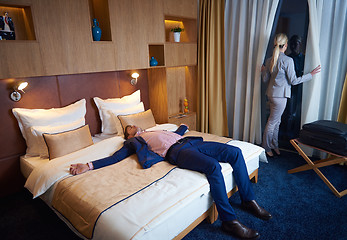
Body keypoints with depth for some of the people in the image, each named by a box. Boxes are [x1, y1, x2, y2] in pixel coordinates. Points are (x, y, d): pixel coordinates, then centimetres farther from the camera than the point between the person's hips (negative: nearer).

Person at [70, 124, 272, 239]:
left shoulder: (156, 131, 37)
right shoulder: (133, 142, 19)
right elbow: (116, 157, 9)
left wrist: (185, 125, 60)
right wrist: (88, 166, 0)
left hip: (189, 142, 8)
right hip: (175, 151, -7)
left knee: (235, 152, -6)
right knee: (213, 166, -34)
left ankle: (248, 200, 4)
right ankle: (229, 220, -22)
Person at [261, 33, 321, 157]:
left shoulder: (269, 60, 4)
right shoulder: (288, 60, -16)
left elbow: (265, 79, 8)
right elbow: (293, 81, -12)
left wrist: (263, 70, 27)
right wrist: (311, 74, -3)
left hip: (271, 94, 7)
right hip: (280, 95, -7)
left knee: (276, 121, 18)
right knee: (272, 122, 3)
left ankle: (274, 145, 29)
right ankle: (266, 148, 16)